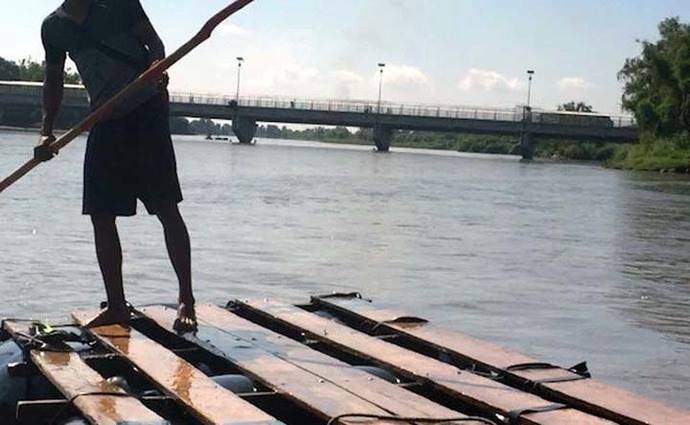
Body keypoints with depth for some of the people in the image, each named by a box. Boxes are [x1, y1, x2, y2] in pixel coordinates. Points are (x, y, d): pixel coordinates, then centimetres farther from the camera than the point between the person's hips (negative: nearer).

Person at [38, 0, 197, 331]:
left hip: (145, 110, -5)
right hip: (104, 123, 5)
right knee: (101, 216, 3)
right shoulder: (53, 26, 10)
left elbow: (153, 42, -2)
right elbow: (53, 81, 17)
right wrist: (46, 131, 5)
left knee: (166, 207, -8)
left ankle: (186, 301, -2)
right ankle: (116, 306, 13)